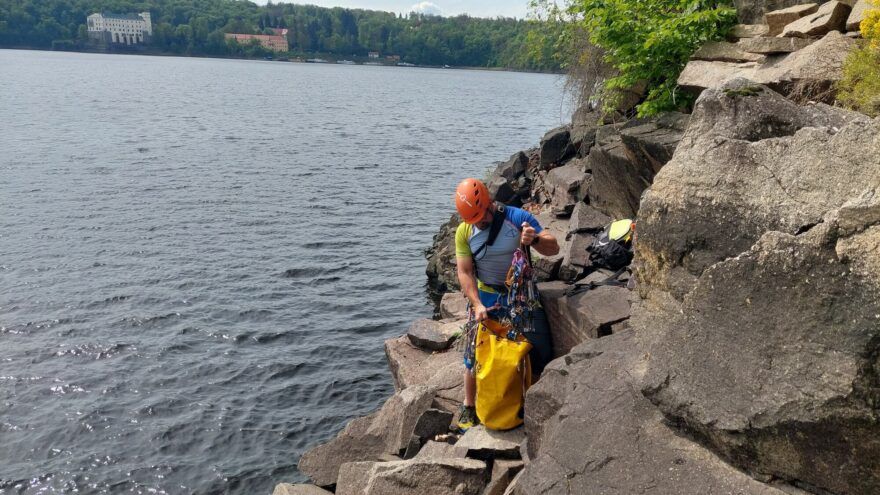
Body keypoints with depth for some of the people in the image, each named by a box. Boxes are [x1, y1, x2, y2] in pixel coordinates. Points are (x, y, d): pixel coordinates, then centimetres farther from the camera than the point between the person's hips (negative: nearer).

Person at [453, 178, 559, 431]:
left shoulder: (518, 218, -16)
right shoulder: (464, 231, -10)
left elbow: (553, 248, -15)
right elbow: (465, 272, -7)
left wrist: (535, 239, -37)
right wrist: (477, 304, -19)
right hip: (487, 298, 1)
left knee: (539, 349, 2)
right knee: (475, 354, 3)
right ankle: (468, 407, 23)